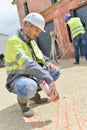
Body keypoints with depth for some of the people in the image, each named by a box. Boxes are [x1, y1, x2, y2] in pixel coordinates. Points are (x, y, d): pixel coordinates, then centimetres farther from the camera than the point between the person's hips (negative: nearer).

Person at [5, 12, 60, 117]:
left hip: (32, 76, 8)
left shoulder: (31, 41, 6)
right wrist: (49, 81, -44)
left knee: (56, 72, 0)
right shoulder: (13, 42, -23)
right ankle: (22, 99, -5)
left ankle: (34, 93, 10)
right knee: (29, 87, -41)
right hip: (18, 79, -8)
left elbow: (40, 57, 19)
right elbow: (28, 64, -37)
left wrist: (48, 64, -6)